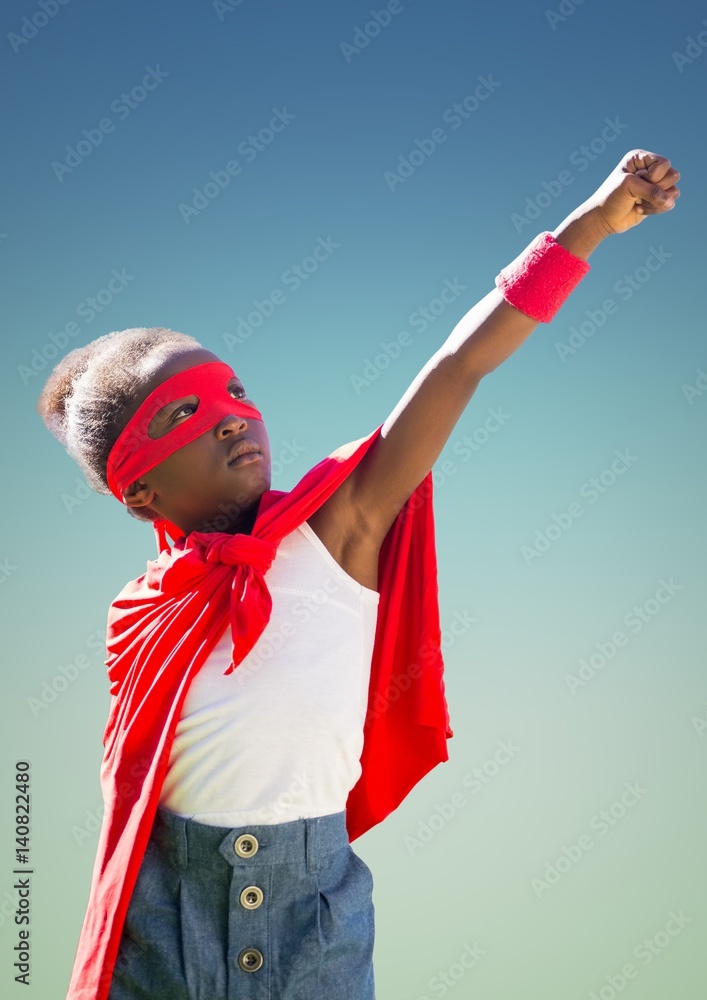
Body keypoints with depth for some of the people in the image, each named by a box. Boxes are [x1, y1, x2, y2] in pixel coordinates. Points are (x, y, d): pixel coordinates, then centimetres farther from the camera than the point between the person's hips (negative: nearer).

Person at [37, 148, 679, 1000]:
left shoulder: (336, 526, -11)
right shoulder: (141, 621, -4)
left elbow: (458, 368, -16)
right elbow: (128, 783, 6)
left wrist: (591, 222, -18)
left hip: (314, 907, -1)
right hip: (164, 912, 1)